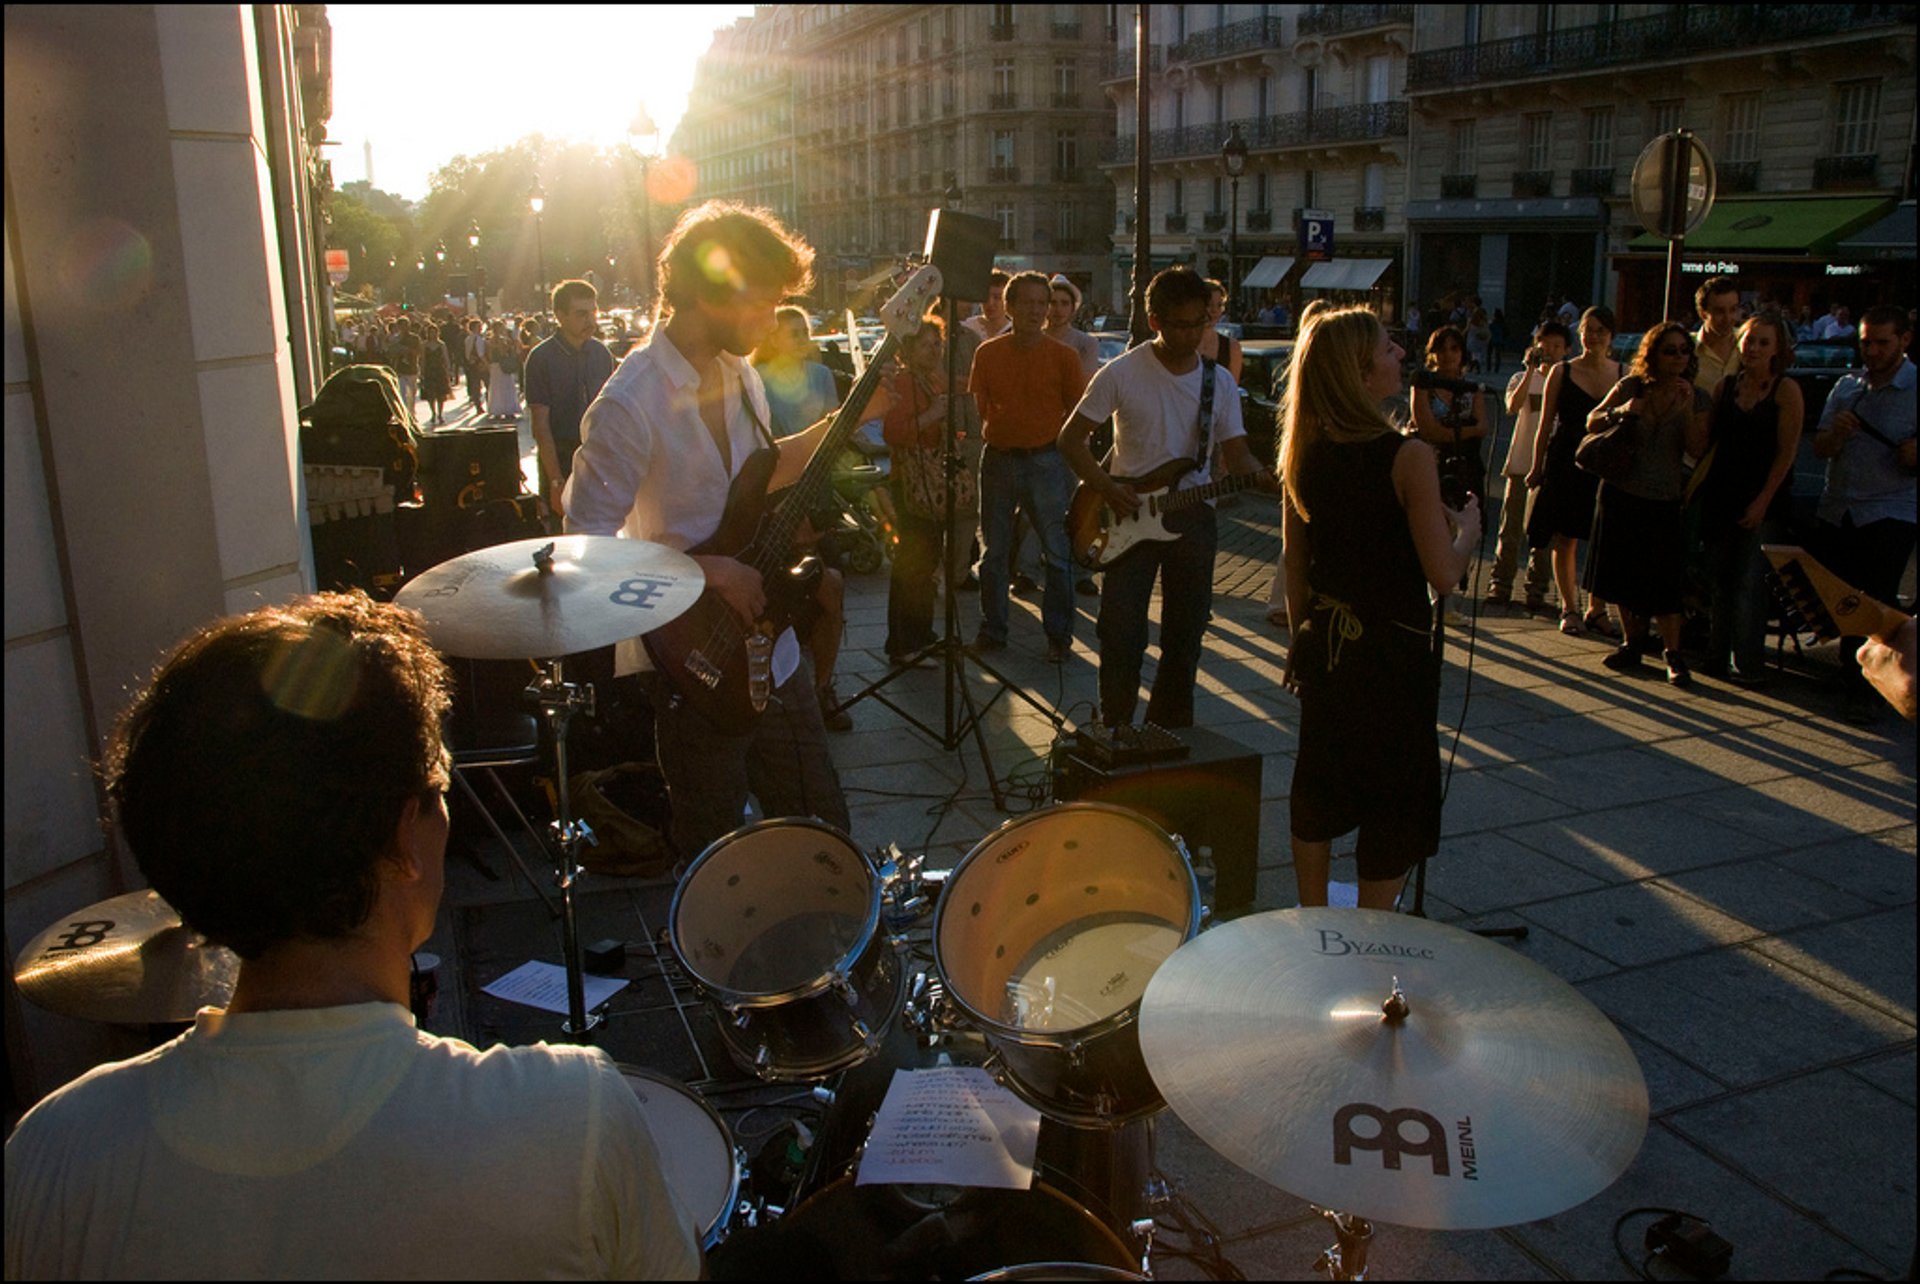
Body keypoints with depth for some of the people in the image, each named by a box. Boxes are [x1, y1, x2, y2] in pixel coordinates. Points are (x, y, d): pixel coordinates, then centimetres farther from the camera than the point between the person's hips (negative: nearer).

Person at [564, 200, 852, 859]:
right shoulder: (630, 404, -21)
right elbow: (586, 538, -20)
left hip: (769, 647, 7)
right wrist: (710, 569, -22)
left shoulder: (740, 375, 6)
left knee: (822, 829, 18)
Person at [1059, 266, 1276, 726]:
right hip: (1130, 515, -3)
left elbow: (1236, 453, 5)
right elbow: (1070, 437, -2)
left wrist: (1265, 477, -17)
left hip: (1193, 517, 3)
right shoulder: (1121, 373, -6)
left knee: (1185, 635, 9)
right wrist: (1107, 487, -15)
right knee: (1121, 635, -5)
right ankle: (1114, 732, 11)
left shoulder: (1219, 381, 4)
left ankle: (1170, 731, 23)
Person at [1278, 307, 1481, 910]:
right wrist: (1467, 527, 0)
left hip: (1324, 645, 6)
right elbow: (1442, 575, -19)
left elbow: (1295, 569, 7)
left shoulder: (1303, 455, -1)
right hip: (1393, 651, -6)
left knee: (1319, 787, 19)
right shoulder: (1408, 457, -19)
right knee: (1395, 799, 9)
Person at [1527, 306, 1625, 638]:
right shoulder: (1561, 373, 2)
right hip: (1566, 464, -1)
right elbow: (1546, 425, 4)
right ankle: (1569, 609, 17)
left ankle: (1597, 610, 15)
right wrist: (1538, 466, 3)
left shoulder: (1624, 375, 5)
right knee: (1565, 540, 3)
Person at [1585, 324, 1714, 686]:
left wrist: (1687, 410, -23)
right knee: (1623, 575, 9)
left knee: (1662, 583, -6)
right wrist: (1621, 411, -21)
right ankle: (1632, 643, 24)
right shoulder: (1632, 386, -1)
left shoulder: (1697, 399, -2)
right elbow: (1592, 422, -2)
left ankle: (1673, 654, 4)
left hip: (1665, 502, -2)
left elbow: (1698, 450, -12)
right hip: (1620, 494, 2)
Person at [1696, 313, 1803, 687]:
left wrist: (1762, 501, -12)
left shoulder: (1786, 390, -5)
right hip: (1720, 497, 5)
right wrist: (1700, 487, -1)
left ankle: (1749, 666, 1)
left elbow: (1786, 452, -7)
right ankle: (1717, 655, 19)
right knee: (1719, 579, 10)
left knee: (1748, 584, -5)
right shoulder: (1726, 386, 8)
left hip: (1761, 502, -5)